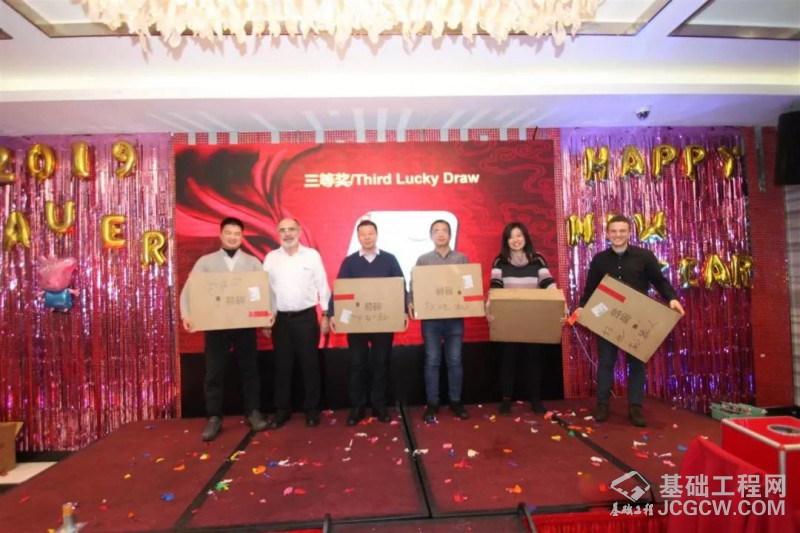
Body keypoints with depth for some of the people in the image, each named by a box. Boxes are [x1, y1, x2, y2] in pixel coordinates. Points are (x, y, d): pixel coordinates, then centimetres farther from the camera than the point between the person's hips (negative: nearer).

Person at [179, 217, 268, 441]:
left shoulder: (252, 262, 7)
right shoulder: (206, 262, 6)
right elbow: (189, 289, 0)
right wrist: (186, 314, -17)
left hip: (245, 324, 1)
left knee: (249, 369, 8)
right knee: (214, 372, 5)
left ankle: (253, 412, 22)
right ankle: (214, 418, 18)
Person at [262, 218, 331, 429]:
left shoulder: (312, 255, 0)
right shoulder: (271, 258, 5)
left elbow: (322, 286, 1)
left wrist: (326, 315, -1)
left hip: (306, 317, -1)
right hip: (280, 318, 2)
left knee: (310, 364, 6)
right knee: (282, 365, 10)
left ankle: (312, 409, 20)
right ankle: (282, 410, 23)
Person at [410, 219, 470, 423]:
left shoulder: (462, 259, 8)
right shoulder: (423, 260, 6)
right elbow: (415, 285, 3)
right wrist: (411, 303, -15)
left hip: (455, 317, 1)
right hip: (431, 318, 0)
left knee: (455, 361, 7)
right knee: (432, 361, 4)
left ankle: (455, 401, 21)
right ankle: (432, 404, 15)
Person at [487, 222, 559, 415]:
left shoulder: (537, 259, 2)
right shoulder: (500, 261, -1)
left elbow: (549, 283, -8)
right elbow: (495, 286, -14)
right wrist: (489, 304, -33)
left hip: (534, 318, 1)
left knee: (535, 357, 9)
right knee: (508, 358, 6)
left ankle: (536, 399, 23)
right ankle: (506, 400, 19)